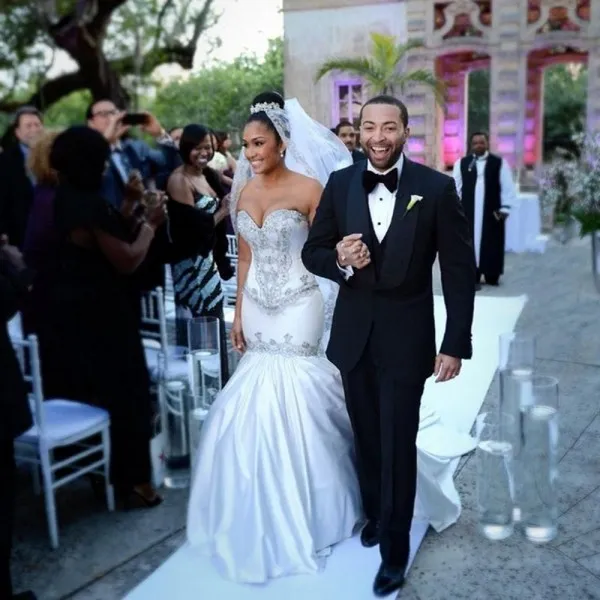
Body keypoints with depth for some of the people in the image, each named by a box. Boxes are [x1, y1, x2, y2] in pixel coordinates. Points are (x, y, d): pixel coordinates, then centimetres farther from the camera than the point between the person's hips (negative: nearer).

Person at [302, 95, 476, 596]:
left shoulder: (437, 187, -10)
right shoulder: (340, 184, -2)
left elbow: (460, 270, -8)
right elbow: (312, 251, 4)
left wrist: (456, 344, -10)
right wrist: (339, 259, -20)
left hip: (406, 335, -3)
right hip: (353, 332, 3)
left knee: (398, 443, 4)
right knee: (367, 437, 19)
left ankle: (394, 549, 23)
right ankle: (376, 513, 43)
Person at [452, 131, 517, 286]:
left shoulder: (499, 163, 2)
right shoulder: (462, 163, 4)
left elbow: (507, 187, 1)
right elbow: (456, 187, 5)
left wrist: (505, 208, -5)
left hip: (492, 212, 0)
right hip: (468, 211, 0)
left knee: (491, 243, 6)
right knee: (471, 242, 1)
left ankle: (492, 276, 17)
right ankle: (473, 276, 5)